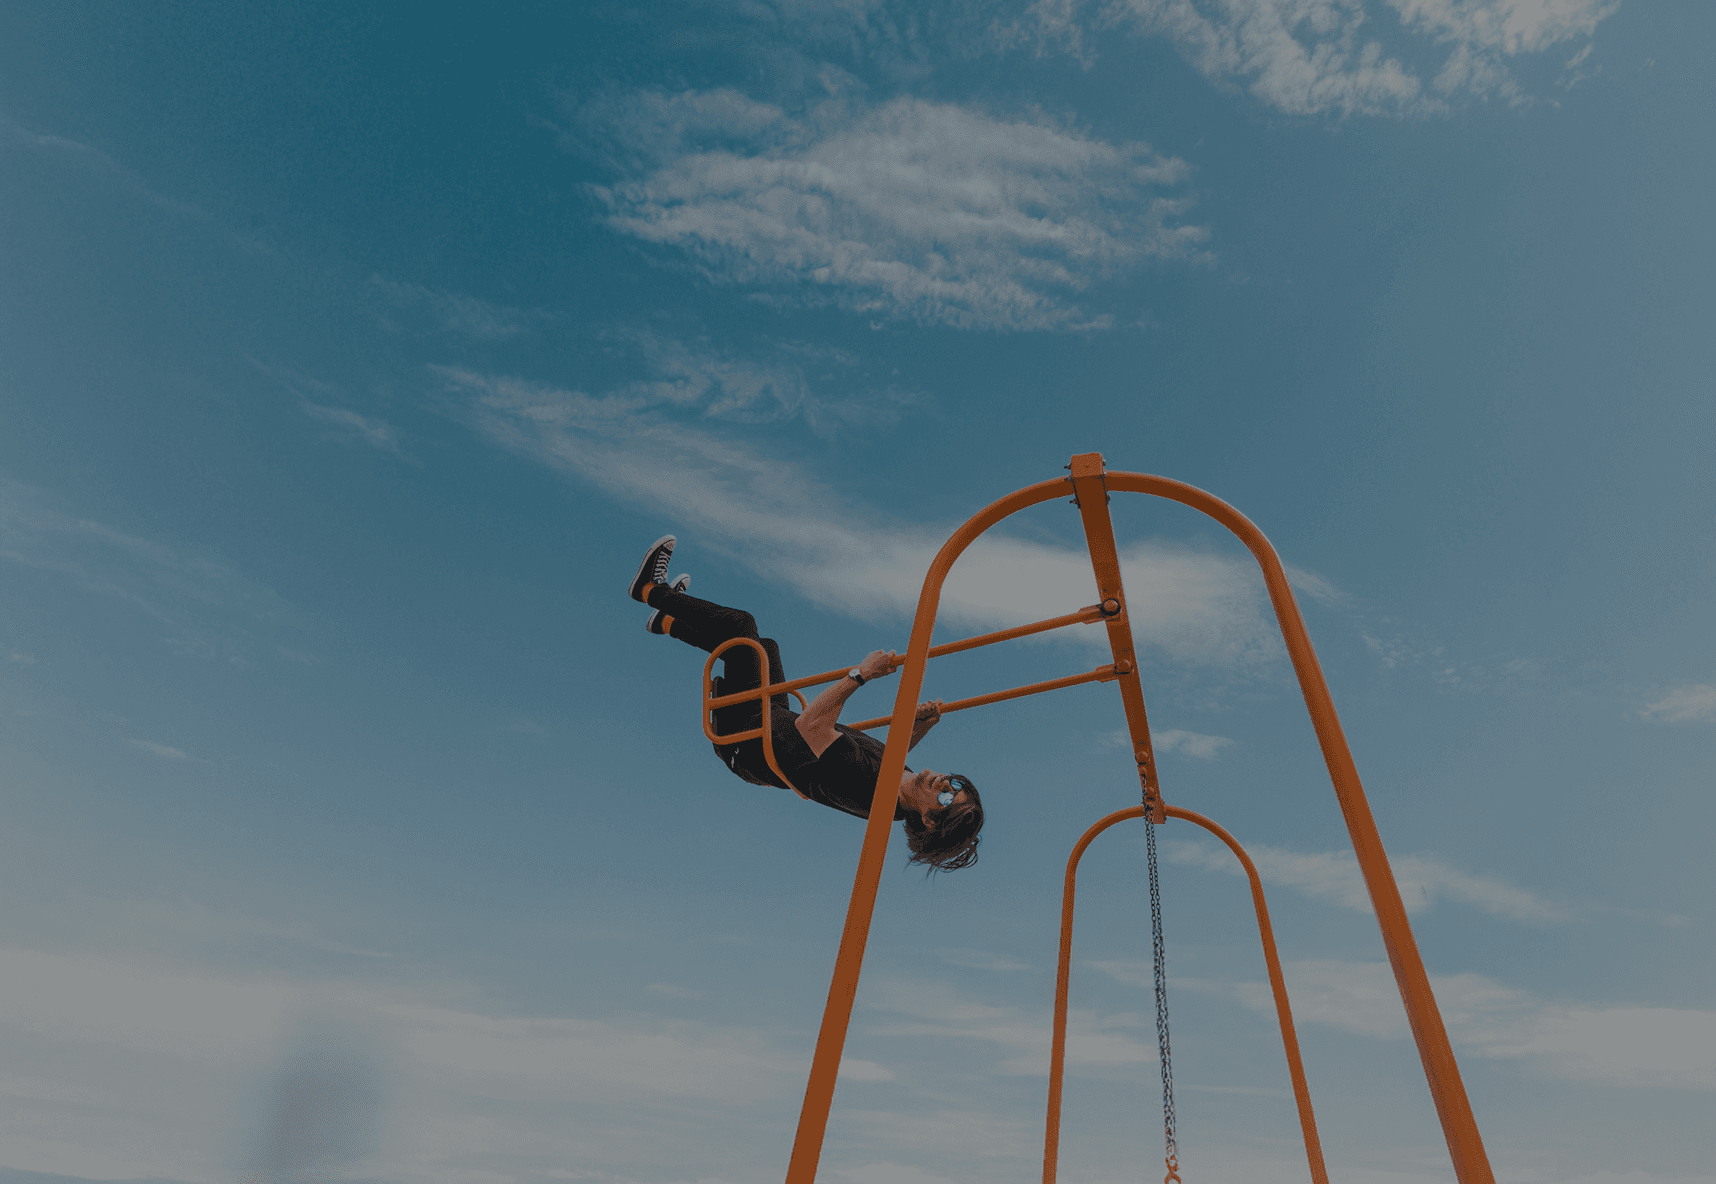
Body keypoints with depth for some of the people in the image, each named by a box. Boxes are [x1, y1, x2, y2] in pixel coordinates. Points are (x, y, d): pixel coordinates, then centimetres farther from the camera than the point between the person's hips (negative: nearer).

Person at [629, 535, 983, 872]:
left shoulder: (864, 785, -39)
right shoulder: (898, 777, -17)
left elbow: (809, 725, -43)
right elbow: (892, 751, 8)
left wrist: (859, 675, -45)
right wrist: (922, 726, -9)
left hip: (745, 734, -7)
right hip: (776, 723, 7)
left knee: (739, 624, -3)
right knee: (761, 644, 20)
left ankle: (650, 589, 23)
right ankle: (667, 622, 45)